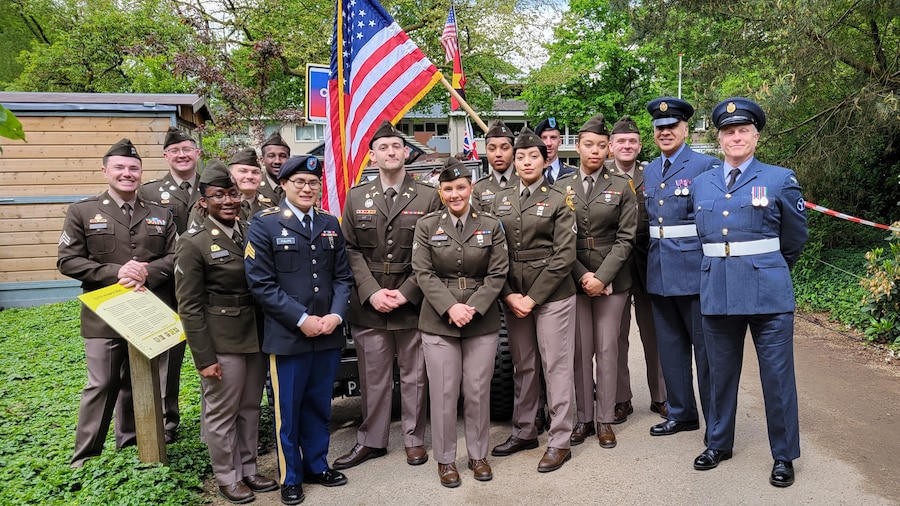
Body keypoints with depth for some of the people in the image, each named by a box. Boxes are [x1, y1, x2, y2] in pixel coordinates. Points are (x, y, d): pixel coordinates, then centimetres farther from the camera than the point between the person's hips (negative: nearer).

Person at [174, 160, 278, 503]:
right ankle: (226, 478, 26)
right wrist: (204, 357, -13)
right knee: (222, 413, 9)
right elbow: (189, 307, -11)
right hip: (221, 344, -5)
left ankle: (248, 469, 33)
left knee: (250, 408, 17)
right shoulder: (192, 244, -11)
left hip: (256, 338, 5)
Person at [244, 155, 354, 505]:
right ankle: (290, 477, 25)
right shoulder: (264, 225, -5)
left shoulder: (330, 225, 10)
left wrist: (336, 315, -8)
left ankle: (317, 465, 34)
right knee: (288, 410, 8)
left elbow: (343, 276, 9)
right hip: (287, 336, -4)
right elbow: (262, 284, -11)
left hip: (329, 335, 4)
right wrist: (302, 319, -16)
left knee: (319, 406, 16)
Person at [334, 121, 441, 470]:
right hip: (369, 305, 1)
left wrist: (406, 293, -10)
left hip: (413, 304, -1)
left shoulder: (428, 197, 1)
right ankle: (371, 440, 24)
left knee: (414, 376, 9)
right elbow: (350, 250, 4)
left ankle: (414, 439, 25)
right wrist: (372, 292, -8)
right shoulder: (357, 197, 8)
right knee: (373, 378, 9)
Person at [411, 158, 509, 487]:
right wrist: (450, 307, -14)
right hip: (439, 322, -1)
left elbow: (498, 273, 1)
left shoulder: (490, 226, 5)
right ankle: (445, 459, 17)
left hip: (482, 322, 1)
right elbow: (423, 273, -2)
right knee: (444, 393, 2)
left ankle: (478, 454, 24)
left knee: (478, 392, 6)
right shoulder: (426, 226, 3)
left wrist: (473, 308, -11)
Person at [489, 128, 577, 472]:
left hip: (552, 295, -4)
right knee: (522, 367, 13)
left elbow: (564, 256, -8)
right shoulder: (500, 201, 10)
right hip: (513, 296, 4)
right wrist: (509, 295, -5)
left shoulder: (558, 201, -1)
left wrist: (533, 297, -13)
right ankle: (524, 431, 27)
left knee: (556, 366, 1)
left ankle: (560, 440, 11)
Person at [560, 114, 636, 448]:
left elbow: (625, 238, -3)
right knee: (581, 350, 5)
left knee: (607, 349, 3)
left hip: (612, 279, -1)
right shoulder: (562, 188, 6)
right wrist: (583, 275, -9)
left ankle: (605, 420, 14)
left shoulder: (621, 187, 3)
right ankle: (584, 418, 16)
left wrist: (602, 277, -13)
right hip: (574, 279, 1)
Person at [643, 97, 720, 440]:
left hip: (695, 272, -6)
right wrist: (650, 263, 12)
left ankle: (716, 421, 17)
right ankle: (681, 414, 30)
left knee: (705, 347, 3)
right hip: (659, 274, 6)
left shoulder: (706, 166, -6)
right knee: (670, 347, 15)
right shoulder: (649, 171, 13)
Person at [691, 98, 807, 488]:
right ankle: (719, 443, 30)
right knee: (721, 372, 13)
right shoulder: (701, 183, 9)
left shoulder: (780, 179, 1)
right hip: (716, 291, 3)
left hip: (767, 291, -3)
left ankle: (784, 455, 20)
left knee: (777, 375, 3)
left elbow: (795, 238, 12)